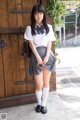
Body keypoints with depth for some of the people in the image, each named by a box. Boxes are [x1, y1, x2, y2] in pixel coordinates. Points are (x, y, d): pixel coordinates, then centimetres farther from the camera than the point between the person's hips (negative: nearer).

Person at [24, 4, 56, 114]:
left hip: (47, 55, 2)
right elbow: (31, 44, -4)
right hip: (37, 55, -2)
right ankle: (39, 103, 23)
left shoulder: (48, 27, 7)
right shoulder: (30, 28, 2)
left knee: (46, 82, 6)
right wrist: (38, 57, -12)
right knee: (39, 84, -1)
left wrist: (47, 56, -10)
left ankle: (44, 104, 22)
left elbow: (49, 43, 2)